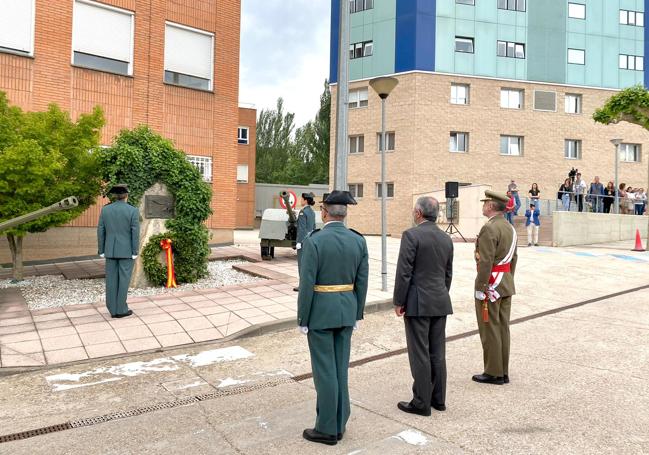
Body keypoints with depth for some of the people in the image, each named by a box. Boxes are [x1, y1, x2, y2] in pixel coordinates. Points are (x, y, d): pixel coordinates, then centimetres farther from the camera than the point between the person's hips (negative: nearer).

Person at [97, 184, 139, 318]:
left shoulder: (105, 209, 0)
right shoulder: (133, 211, -11)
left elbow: (101, 231, 2)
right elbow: (135, 233, -12)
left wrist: (102, 251, 9)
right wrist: (135, 253, -7)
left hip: (110, 250, 4)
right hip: (126, 251, -4)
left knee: (112, 280, 8)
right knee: (124, 280, 2)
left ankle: (113, 310, 10)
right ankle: (121, 309, 4)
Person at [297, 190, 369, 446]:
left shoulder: (313, 241, -16)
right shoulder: (359, 241, -1)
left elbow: (307, 285, -16)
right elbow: (361, 282, 3)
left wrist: (302, 320, -7)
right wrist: (357, 315, 14)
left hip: (320, 311, -5)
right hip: (346, 311, 6)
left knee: (324, 370, 3)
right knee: (339, 367, 15)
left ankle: (327, 429, 13)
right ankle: (338, 424, 23)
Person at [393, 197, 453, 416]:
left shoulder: (411, 235, -13)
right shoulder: (446, 238, 8)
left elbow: (404, 272, -16)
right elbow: (448, 273, 14)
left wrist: (398, 302, -8)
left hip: (418, 303, -7)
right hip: (440, 303, 7)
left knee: (420, 354, 1)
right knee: (437, 352, 14)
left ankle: (421, 403, 10)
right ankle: (438, 398, 24)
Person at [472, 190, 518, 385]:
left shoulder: (489, 228, -18)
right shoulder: (510, 228, 11)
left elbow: (486, 262, -22)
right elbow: (513, 259, 16)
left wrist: (479, 288, -18)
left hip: (491, 284, -9)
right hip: (506, 284, 9)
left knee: (490, 329, 0)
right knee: (503, 328, 12)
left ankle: (493, 373, 9)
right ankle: (503, 372, 19)